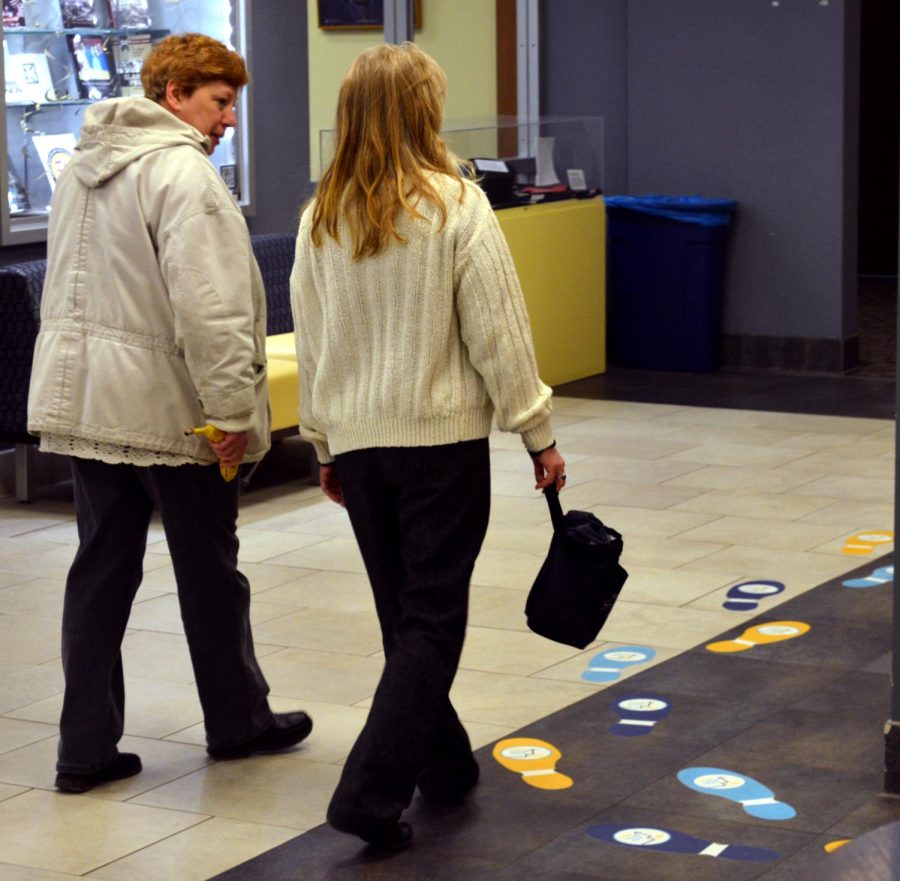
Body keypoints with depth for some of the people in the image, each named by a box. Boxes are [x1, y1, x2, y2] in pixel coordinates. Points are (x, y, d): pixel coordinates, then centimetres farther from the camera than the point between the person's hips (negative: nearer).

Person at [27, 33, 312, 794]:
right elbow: (207, 308, -24)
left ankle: (87, 747, 11)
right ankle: (237, 722, 25)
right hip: (169, 408, -8)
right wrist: (231, 409, -20)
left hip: (85, 402, 8)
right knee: (210, 572, 9)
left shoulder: (84, 168, 13)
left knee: (101, 572, 10)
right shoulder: (181, 171, -17)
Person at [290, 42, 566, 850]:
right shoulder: (456, 206, -12)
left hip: (356, 442, 5)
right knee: (433, 622, 0)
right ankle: (372, 792, -9)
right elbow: (497, 331, -10)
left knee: (404, 615, 17)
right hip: (443, 440, -5)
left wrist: (325, 443, 19)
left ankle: (444, 765, 30)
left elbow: (311, 339, 9)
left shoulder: (321, 217, 3)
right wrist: (538, 434, -2)